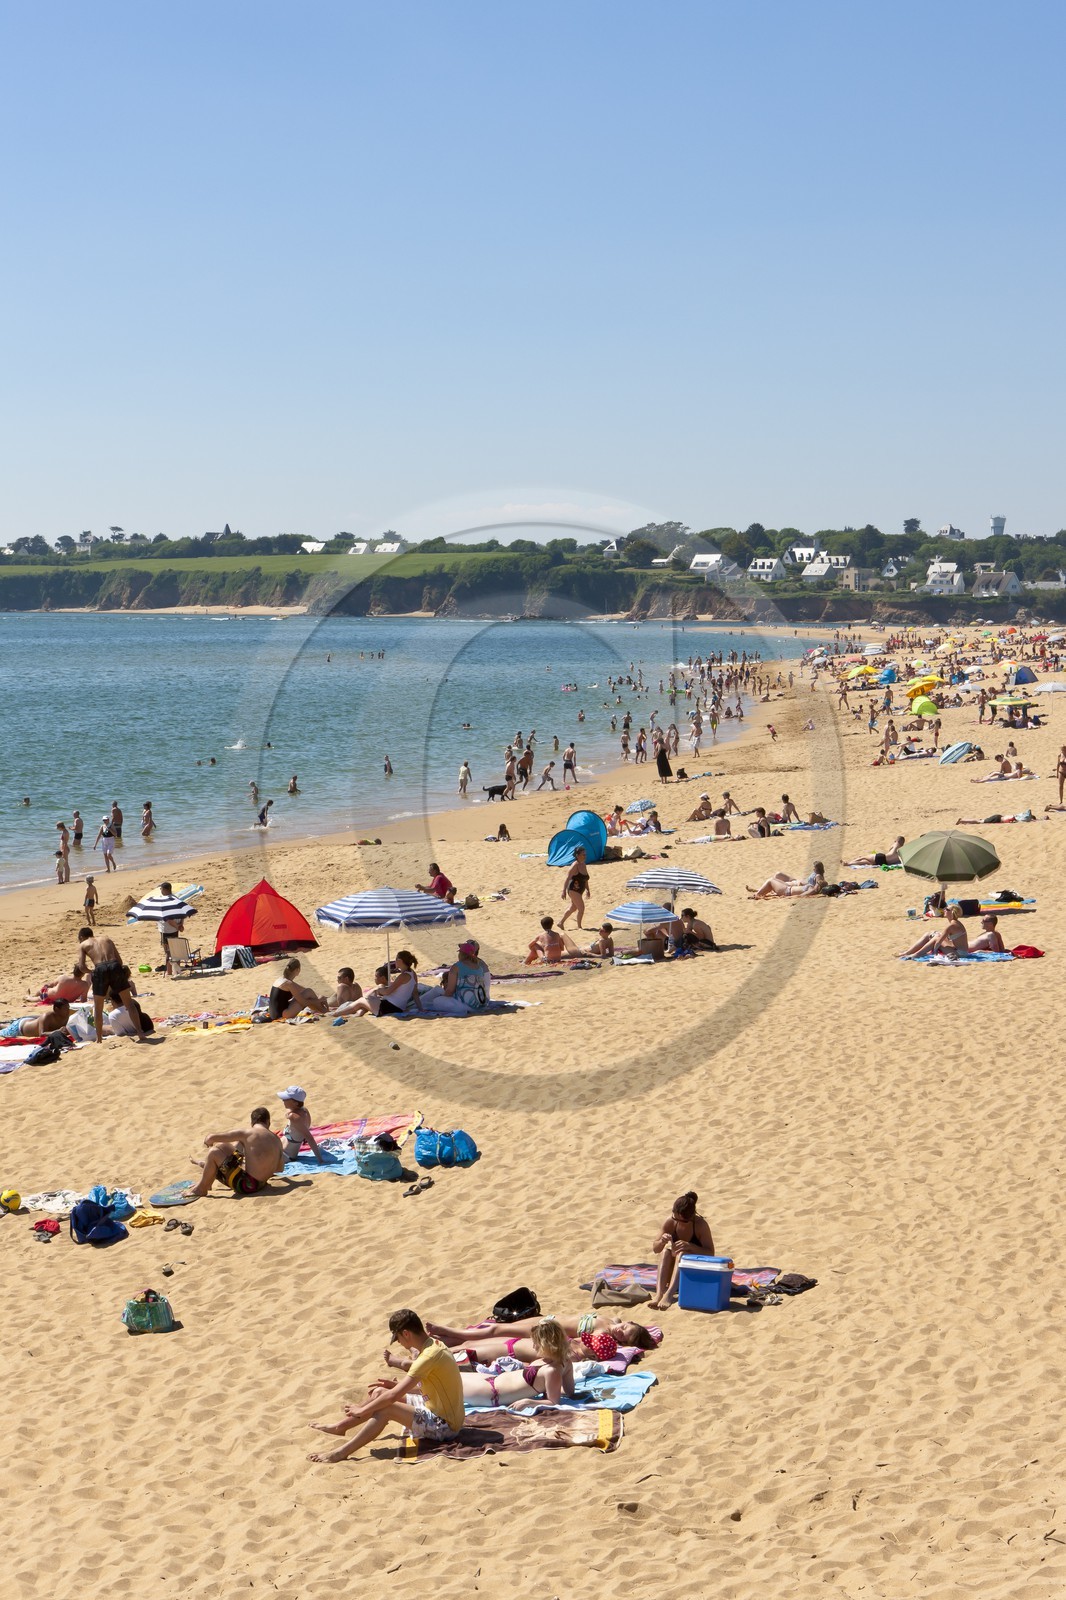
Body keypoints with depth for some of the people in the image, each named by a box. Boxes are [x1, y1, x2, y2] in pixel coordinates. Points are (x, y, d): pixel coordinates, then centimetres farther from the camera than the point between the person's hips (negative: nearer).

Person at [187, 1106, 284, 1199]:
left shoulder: (246, 1133, -14)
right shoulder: (276, 1140, 2)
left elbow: (212, 1138, -9)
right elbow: (280, 1168, 12)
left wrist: (208, 1141, 15)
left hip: (246, 1185, -7)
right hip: (261, 1184, 7)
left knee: (214, 1152, -2)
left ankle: (201, 1189, 14)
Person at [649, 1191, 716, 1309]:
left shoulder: (701, 1225, -18)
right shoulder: (670, 1222, -10)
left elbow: (710, 1253, -20)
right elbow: (655, 1249, -2)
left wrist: (690, 1246, -35)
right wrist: (662, 1241, -26)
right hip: (672, 1272, 3)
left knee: (682, 1253, -32)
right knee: (666, 1249, -26)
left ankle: (668, 1295, -50)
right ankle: (659, 1293, -44)